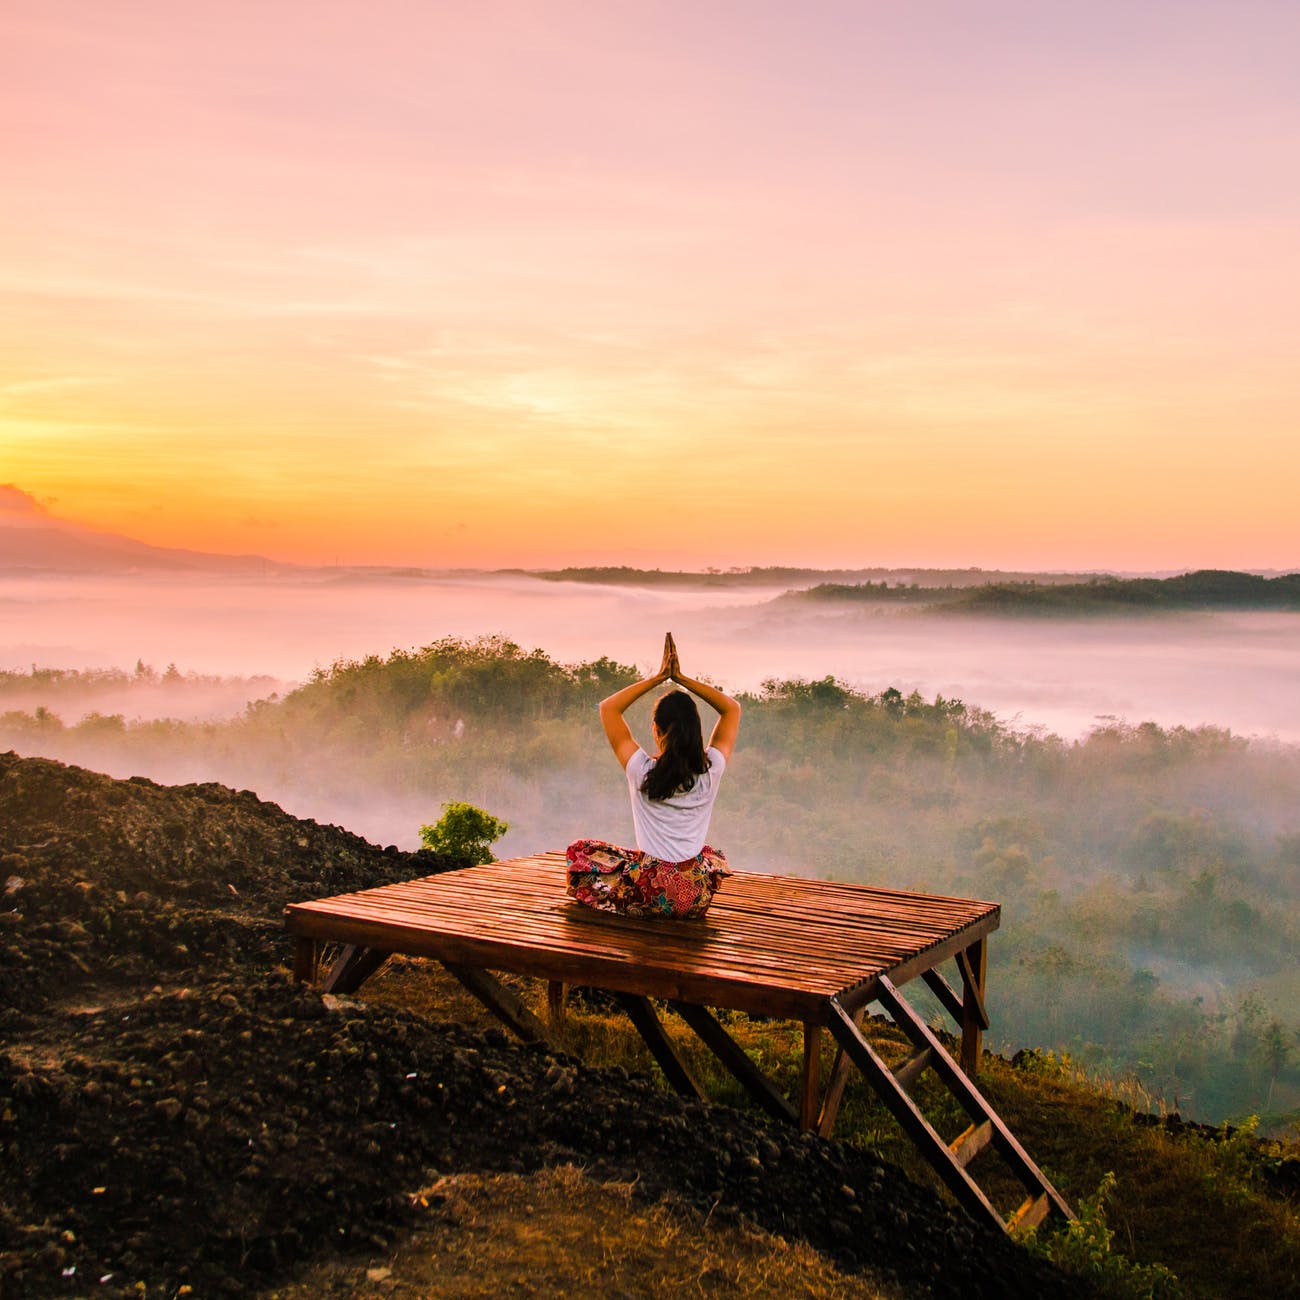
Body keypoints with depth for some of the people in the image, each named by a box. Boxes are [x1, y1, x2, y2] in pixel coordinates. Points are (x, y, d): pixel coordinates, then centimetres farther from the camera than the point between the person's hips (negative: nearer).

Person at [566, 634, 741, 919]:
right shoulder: (710, 771, -7)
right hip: (697, 900, 2)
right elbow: (732, 708, 8)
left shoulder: (642, 772, -13)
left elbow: (608, 708, -1)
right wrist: (681, 677, 1)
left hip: (651, 895, -2)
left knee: (578, 851, 20)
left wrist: (658, 677, -2)